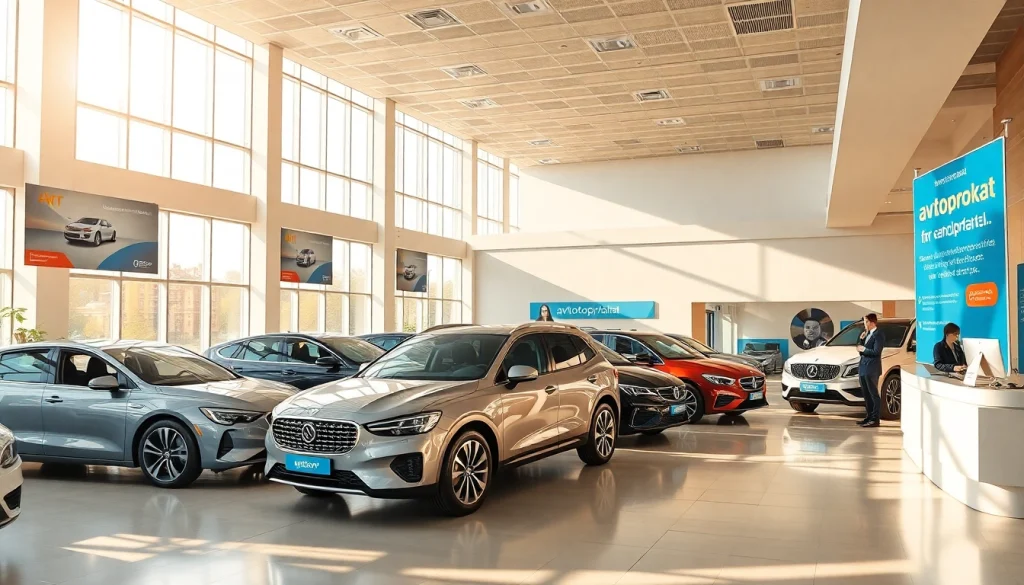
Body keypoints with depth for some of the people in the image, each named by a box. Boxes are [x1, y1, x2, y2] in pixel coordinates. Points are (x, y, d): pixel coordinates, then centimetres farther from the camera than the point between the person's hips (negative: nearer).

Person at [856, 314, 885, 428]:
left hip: (871, 369, -9)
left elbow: (876, 352, -19)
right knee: (867, 395, 14)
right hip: (863, 368, 9)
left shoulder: (878, 334, -10)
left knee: (874, 395, -5)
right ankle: (869, 417, 22)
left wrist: (863, 349, -9)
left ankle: (875, 419, -3)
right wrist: (862, 339, 4)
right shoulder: (867, 334, 18)